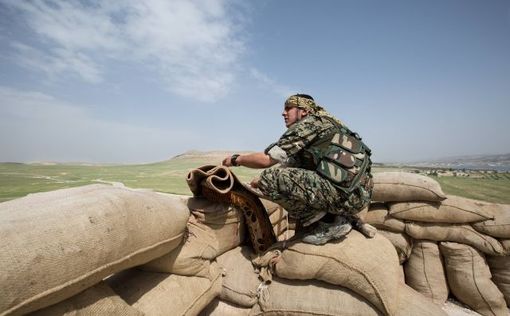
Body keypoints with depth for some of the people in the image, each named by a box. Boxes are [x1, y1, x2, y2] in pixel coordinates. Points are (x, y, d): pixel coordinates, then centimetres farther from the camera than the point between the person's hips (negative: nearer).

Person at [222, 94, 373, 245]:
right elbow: (290, 165, 25)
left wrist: (236, 159, 6)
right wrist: (260, 180, 23)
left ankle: (329, 223, -5)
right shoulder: (323, 124, 23)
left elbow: (266, 159, -10)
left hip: (347, 193, -10)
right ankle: (340, 216, 14)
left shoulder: (309, 123, -5)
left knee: (269, 178, -18)